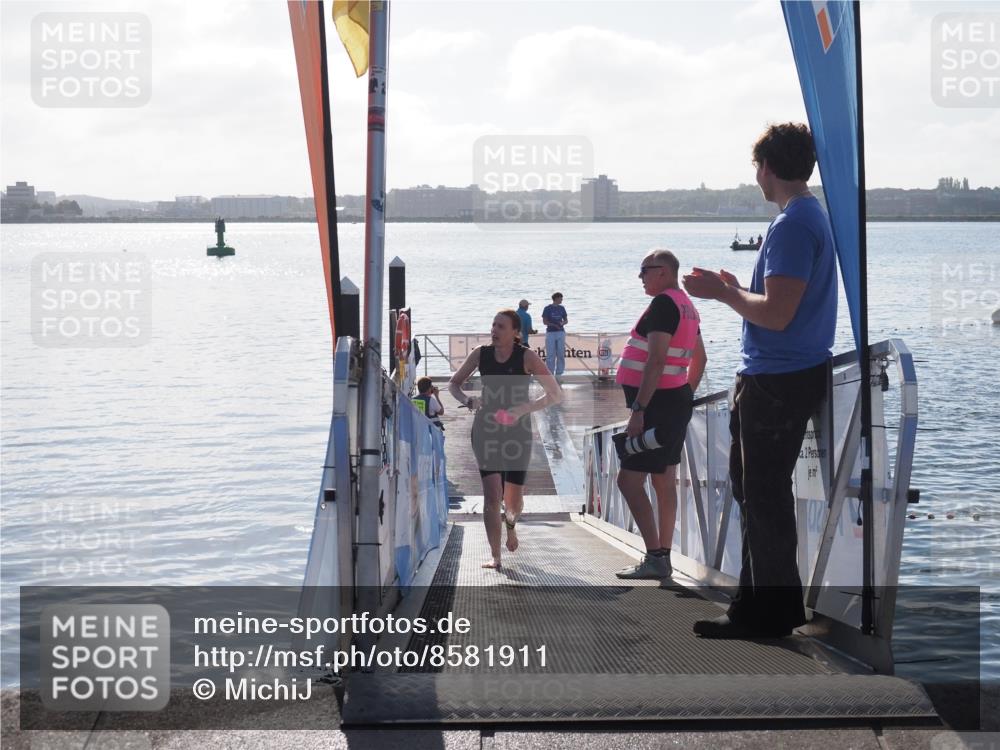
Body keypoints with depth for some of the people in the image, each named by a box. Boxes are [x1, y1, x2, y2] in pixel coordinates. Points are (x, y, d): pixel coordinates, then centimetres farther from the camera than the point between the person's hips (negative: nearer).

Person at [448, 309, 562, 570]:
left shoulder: (526, 357, -10)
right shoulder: (481, 354, -3)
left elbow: (556, 394, -11)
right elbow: (453, 384, 9)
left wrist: (524, 408, -24)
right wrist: (468, 400, -12)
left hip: (518, 430, -1)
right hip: (486, 429, 1)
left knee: (514, 501, 4)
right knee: (492, 493, -14)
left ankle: (510, 522, 43)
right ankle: (495, 557, -9)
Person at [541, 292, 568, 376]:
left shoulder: (561, 308, 11)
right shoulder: (548, 308, -1)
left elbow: (566, 320, 15)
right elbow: (544, 321, -4)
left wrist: (562, 323, -8)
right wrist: (554, 325, -17)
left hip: (561, 333, 4)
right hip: (550, 333, -4)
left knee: (561, 354, 2)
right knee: (550, 355, -4)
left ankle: (558, 374, 9)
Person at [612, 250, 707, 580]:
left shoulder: (663, 304, -16)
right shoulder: (686, 305, 15)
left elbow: (656, 360, -24)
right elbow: (699, 359, 23)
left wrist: (638, 410, -26)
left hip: (657, 404, -10)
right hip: (677, 403, 10)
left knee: (629, 480, -9)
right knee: (664, 481, 12)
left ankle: (654, 558, -12)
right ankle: (663, 558, 15)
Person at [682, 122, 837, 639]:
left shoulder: (793, 224, -18)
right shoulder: (810, 215, 15)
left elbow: (777, 313, -25)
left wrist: (723, 293, -12)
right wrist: (734, 290, 19)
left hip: (777, 382, -11)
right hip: (774, 377, 11)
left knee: (764, 497, -2)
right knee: (754, 489, 17)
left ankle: (772, 613, 6)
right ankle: (759, 602, 27)